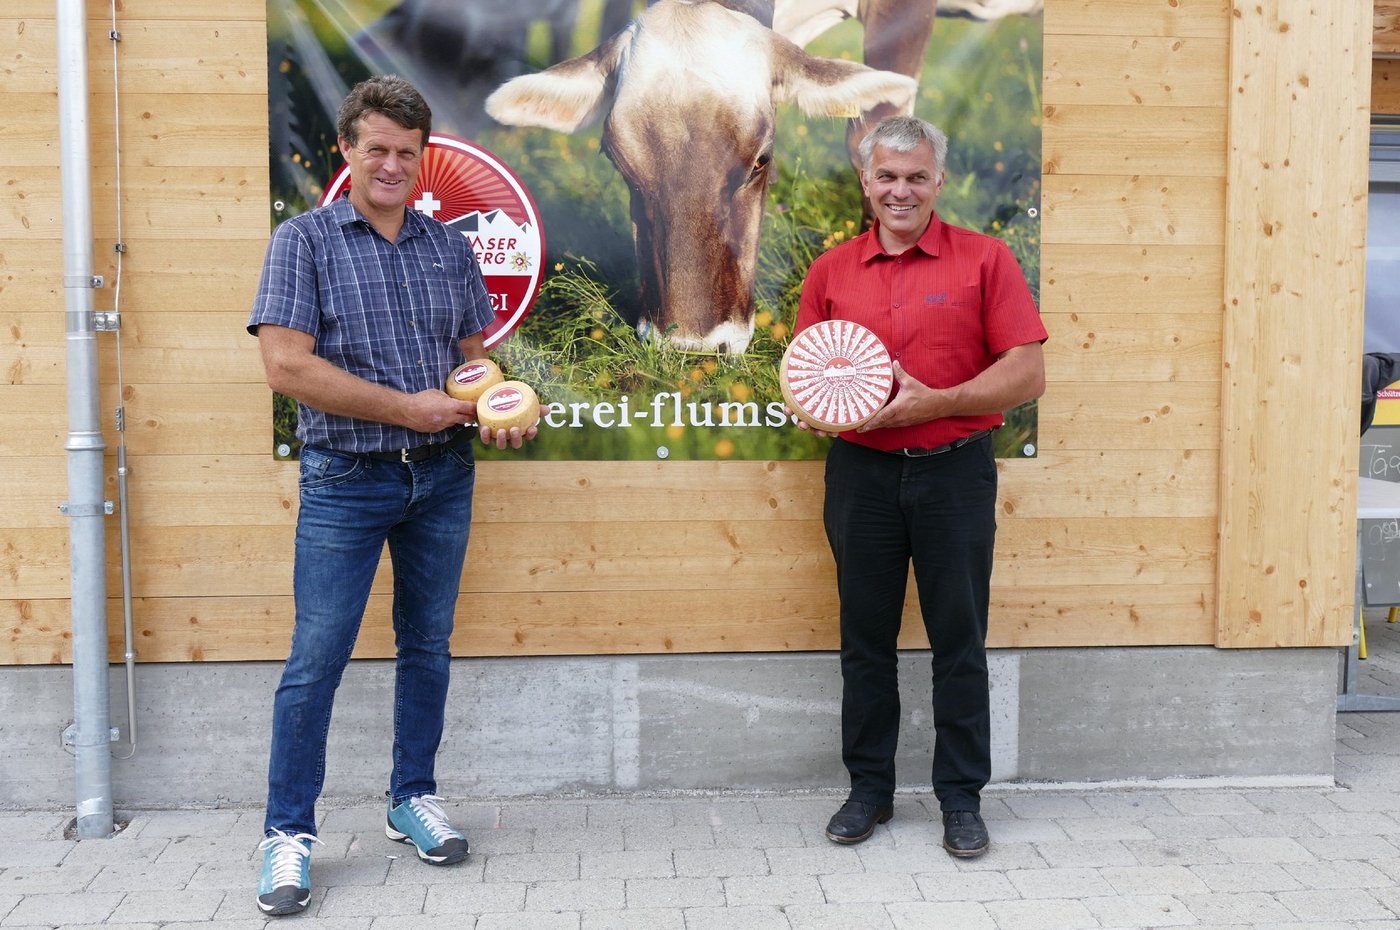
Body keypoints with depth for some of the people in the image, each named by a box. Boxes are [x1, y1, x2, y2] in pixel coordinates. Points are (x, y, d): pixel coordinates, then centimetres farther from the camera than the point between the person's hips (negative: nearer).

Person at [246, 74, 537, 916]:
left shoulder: (450, 247, 9)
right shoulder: (304, 241, -4)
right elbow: (286, 365, -14)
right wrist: (409, 408, -15)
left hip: (443, 475, 4)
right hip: (345, 479, -4)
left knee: (428, 645, 13)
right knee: (318, 657, -2)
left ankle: (413, 799, 29)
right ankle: (290, 832, 12)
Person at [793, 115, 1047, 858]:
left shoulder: (985, 260, -2)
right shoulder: (832, 269, 8)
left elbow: (1027, 373, -7)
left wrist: (931, 402, -16)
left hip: (954, 470, -2)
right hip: (861, 471, 3)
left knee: (959, 642, 5)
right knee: (865, 640, 11)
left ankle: (962, 798, 19)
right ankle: (869, 788, 25)